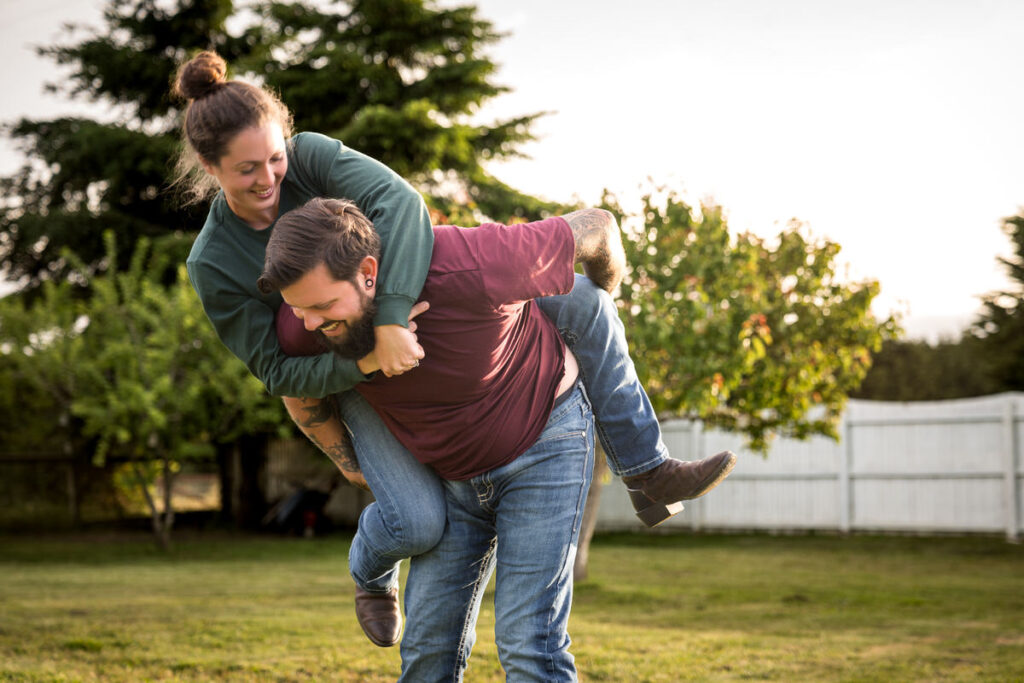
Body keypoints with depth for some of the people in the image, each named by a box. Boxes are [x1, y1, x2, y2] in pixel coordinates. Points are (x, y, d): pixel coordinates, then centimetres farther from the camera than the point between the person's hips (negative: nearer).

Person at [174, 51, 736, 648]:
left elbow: (398, 201, -36)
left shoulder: (308, 156, -20)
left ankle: (648, 473, -4)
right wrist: (369, 362, -37)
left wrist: (390, 318, -48)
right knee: (418, 522, -21)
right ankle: (372, 574, 18)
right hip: (352, 374, -2)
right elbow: (277, 370, -19)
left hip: (422, 303, 3)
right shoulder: (214, 266, -21)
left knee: (583, 301, -15)